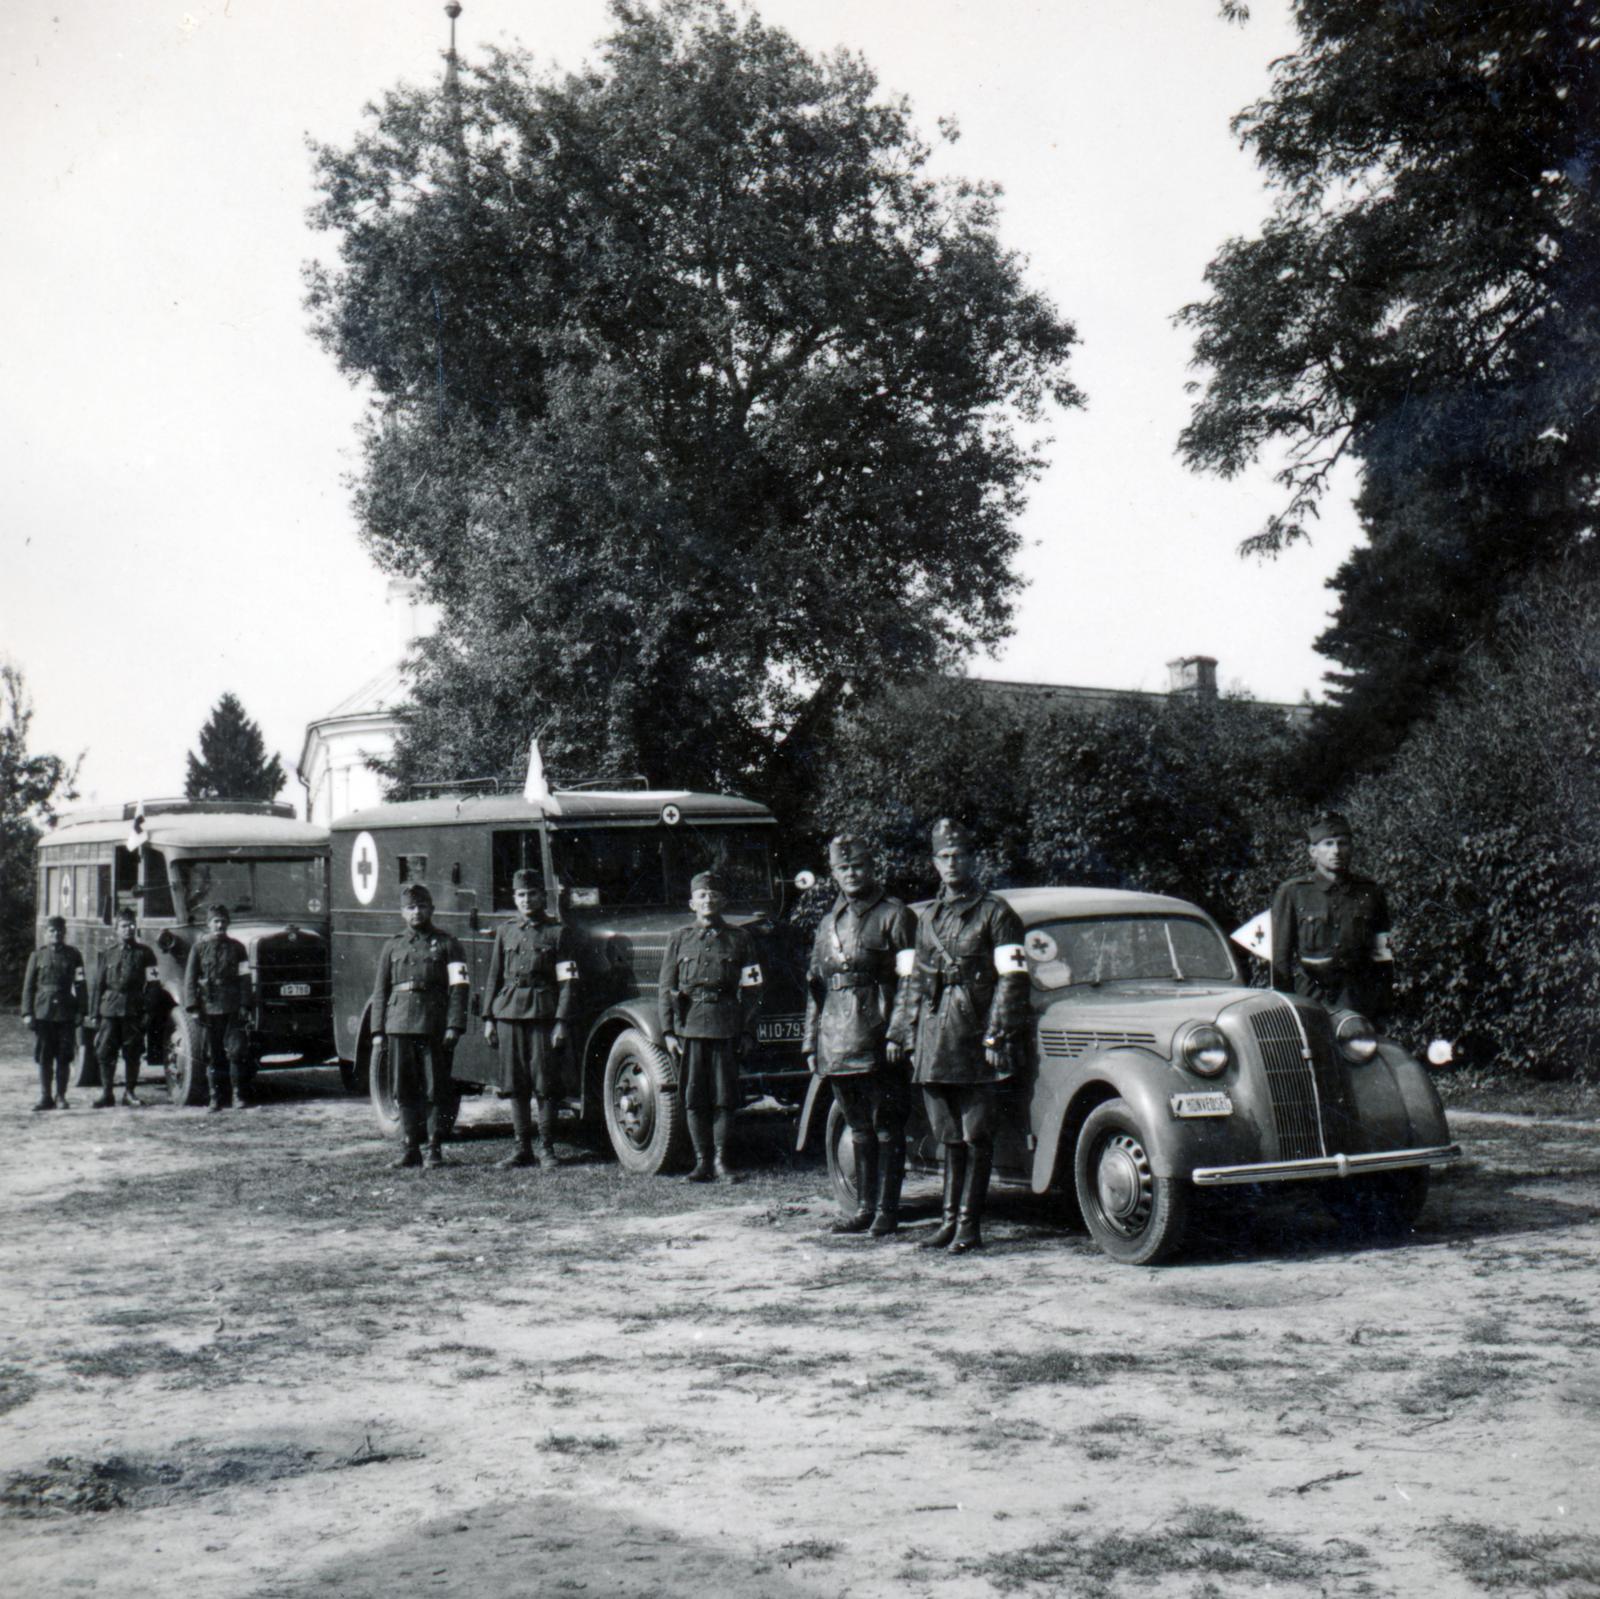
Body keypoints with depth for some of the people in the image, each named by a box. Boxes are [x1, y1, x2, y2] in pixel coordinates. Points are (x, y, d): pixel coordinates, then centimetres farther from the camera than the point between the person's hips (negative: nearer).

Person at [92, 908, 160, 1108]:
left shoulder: (144, 952, 8)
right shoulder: (107, 954, 13)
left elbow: (151, 981, 8)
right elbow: (99, 985, 12)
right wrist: (96, 1013, 7)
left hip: (133, 1009, -1)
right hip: (110, 1008, 1)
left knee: (132, 1052, 2)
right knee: (105, 1052, -3)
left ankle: (130, 1092, 12)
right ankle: (106, 1093, 4)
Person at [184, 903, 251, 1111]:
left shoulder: (236, 947, 8)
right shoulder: (199, 947, 6)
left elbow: (245, 976, 8)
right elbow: (190, 978, 5)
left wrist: (244, 1004, -1)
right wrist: (192, 1006, -3)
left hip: (232, 1007, 0)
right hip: (209, 1007, 0)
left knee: (235, 1051, -7)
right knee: (213, 1055, 4)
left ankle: (238, 1094, -2)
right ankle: (215, 1097, 9)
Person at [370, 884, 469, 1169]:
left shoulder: (446, 944, 5)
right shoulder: (393, 946, 15)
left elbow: (458, 987, -2)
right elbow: (380, 991, 14)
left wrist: (454, 1026, -12)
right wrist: (378, 1031, 6)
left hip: (434, 1026, -3)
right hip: (399, 1025, 3)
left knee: (436, 1089, -1)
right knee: (404, 1090, 4)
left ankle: (435, 1150, 5)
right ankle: (411, 1149, 11)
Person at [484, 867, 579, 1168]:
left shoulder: (557, 932, 2)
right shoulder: (505, 932, 14)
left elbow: (567, 981, -2)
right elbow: (494, 977, 17)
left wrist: (561, 1022, -10)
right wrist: (489, 1018, 11)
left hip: (543, 1013, -4)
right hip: (509, 1011, 4)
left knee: (545, 1083, -3)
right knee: (516, 1083, 5)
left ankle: (546, 1147, 4)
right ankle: (522, 1148, 10)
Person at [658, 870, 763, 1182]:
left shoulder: (740, 939, 8)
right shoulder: (679, 939, 10)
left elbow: (752, 989, 8)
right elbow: (667, 989, 9)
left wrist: (747, 1031, 1)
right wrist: (668, 1031, 1)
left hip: (726, 1026, -1)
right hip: (689, 1025, 1)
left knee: (724, 1096, 0)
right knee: (694, 1097, 1)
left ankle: (720, 1161, 9)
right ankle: (702, 1161, 9)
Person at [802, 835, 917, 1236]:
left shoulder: (894, 915, -2)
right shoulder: (828, 923, 18)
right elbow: (815, 986, 20)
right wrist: (811, 1042, 16)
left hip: (878, 1039, -6)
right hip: (837, 1044, 6)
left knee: (886, 1127, -1)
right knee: (860, 1129, 13)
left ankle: (887, 1209, 3)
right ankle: (865, 1207, 19)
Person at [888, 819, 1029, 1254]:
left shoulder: (995, 914, 0)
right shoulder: (928, 919, 18)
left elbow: (1011, 979, -7)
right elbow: (914, 981, 21)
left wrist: (999, 1036, -15)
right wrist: (901, 1034, 15)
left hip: (975, 1038, -5)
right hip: (934, 1042, 6)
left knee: (976, 1136, -3)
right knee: (950, 1137, 9)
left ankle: (969, 1226, -1)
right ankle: (951, 1221, 14)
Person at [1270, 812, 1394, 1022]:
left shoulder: (1369, 892, 11)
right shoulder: (1292, 893, 3)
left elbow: (1383, 957, 14)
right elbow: (1281, 957, 3)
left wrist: (1382, 1009, 9)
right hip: (1308, 1002, -2)